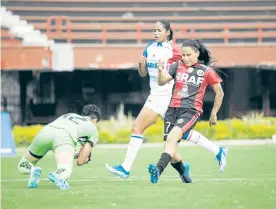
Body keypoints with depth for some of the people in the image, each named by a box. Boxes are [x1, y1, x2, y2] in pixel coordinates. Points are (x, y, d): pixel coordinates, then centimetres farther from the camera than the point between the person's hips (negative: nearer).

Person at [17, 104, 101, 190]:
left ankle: (32, 170, -12)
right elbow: (80, 162, 17)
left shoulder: (68, 115, 40)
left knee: (22, 166, 20)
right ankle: (56, 176, -54)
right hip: (64, 138, -4)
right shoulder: (93, 128, 26)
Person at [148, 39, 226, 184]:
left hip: (191, 111, -4)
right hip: (172, 109, 4)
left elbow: (219, 92, 13)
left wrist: (213, 114, 14)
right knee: (170, 147, -2)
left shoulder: (206, 71, 4)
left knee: (172, 137, -28)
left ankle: (158, 170, -44)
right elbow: (162, 82, 2)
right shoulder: (177, 66, 11)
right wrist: (160, 71, -18)